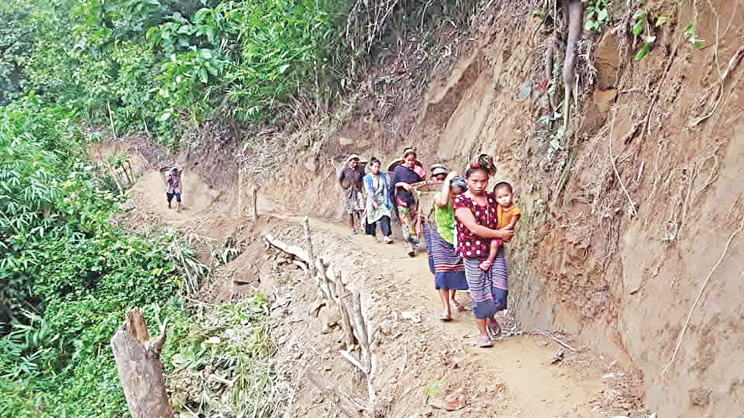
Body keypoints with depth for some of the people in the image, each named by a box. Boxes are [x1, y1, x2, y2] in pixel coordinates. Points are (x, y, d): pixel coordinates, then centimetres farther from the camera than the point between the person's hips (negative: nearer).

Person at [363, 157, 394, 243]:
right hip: (372, 200, -1)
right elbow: (369, 191, -7)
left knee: (385, 216, -14)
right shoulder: (367, 178, -3)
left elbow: (387, 187, 8)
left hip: (382, 199, 1)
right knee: (373, 217, 4)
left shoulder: (383, 175, 5)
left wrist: (387, 200, 0)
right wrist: (374, 202, -13)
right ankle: (374, 235, 22)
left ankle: (387, 236, -21)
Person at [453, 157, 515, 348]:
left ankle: (491, 318, 30)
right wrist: (500, 234, -16)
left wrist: (505, 233, 4)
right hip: (473, 256, -4)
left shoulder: (491, 198, 4)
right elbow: (474, 228, -21)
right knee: (480, 296, 5)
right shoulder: (461, 201, -12)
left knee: (500, 292, -3)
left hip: (495, 252, 4)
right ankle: (483, 333, 25)